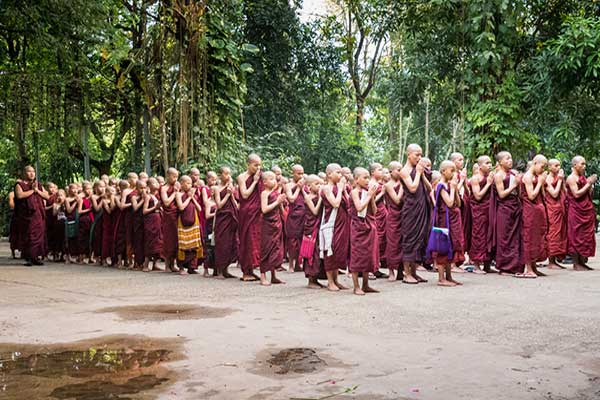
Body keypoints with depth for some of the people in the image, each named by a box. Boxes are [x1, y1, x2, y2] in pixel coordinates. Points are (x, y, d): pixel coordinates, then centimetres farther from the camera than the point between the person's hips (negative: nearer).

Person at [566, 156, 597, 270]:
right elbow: (576, 194, -18)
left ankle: (583, 262, 14)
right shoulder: (571, 178, -8)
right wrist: (588, 184, -13)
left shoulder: (583, 177, 16)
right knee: (576, 236, -5)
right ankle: (576, 264, -1)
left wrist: (591, 184, 2)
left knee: (586, 236, 8)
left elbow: (589, 194, 18)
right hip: (576, 211, -8)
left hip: (586, 211, 8)